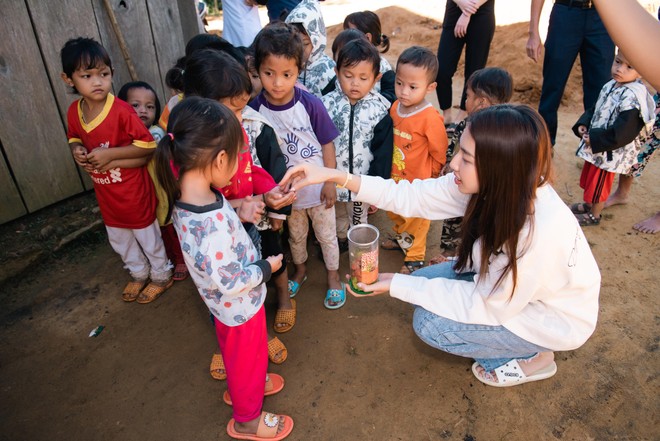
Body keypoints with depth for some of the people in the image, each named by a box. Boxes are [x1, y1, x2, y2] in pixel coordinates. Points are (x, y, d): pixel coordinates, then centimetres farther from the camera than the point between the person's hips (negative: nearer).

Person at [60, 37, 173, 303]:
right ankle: (139, 273, 48)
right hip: (105, 194, 7)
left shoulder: (122, 111, -24)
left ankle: (161, 276, 37)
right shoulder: (74, 112, -4)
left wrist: (110, 156, -27)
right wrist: (77, 150, -9)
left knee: (148, 237, 13)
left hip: (134, 191, -6)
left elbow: (148, 146, -23)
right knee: (119, 239, 24)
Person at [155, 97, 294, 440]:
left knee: (239, 355, 33)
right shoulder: (213, 224, -40)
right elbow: (230, 282, -31)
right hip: (240, 306, -8)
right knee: (246, 358, 19)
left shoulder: (186, 196, -13)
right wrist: (266, 267, -17)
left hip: (226, 305, 8)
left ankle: (242, 386, 61)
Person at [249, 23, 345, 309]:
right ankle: (300, 270, 52)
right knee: (295, 235, 25)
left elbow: (327, 144, -11)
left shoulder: (310, 104, -21)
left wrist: (330, 183, -9)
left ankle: (333, 276, 42)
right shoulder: (254, 109, -17)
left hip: (316, 187, -1)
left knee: (326, 234, 18)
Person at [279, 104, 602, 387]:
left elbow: (487, 304, -26)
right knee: (422, 279, -1)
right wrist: (336, 176, -22)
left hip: (551, 318, -6)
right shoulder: (491, 185, -22)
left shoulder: (539, 234, -40)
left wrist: (396, 285, -24)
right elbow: (415, 196, -15)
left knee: (430, 323, -15)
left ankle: (530, 359, 8)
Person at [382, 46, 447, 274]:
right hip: (395, 176, 6)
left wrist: (428, 176, -2)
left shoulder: (430, 117, -26)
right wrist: (389, 166, 11)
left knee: (415, 219, 14)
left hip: (417, 181, -6)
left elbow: (439, 153, -14)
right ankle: (402, 238, 54)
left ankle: (415, 257, 35)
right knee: (395, 212, 27)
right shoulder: (395, 107, -7)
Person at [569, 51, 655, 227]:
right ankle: (591, 204, 47)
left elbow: (620, 134, -28)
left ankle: (594, 215, 30)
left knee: (598, 185, 10)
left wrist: (594, 139, -21)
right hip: (595, 145, 8)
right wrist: (583, 124, -2)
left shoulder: (633, 97, -26)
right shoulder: (611, 86, 1)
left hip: (610, 151, -8)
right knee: (589, 179, 25)